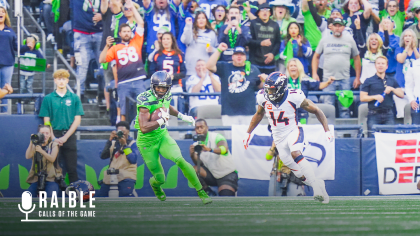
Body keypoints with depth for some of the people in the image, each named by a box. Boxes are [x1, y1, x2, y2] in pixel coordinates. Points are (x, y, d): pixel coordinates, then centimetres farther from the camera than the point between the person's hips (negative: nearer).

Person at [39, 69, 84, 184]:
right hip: (54, 136, 0)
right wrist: (53, 138, -10)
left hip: (69, 136, 0)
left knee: (72, 168, 1)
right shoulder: (48, 99, 5)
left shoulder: (74, 98, 5)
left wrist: (66, 137, -8)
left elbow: (77, 120, 1)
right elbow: (46, 121, 2)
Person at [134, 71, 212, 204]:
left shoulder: (166, 97, -1)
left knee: (180, 161, -21)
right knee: (160, 178, 3)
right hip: (147, 142, -4)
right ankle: (154, 184, 44)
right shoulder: (145, 101, -24)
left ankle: (201, 192, -12)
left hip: (163, 137, 4)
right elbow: (144, 128, -32)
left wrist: (182, 116, 25)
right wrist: (162, 120, -27)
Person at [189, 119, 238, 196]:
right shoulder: (196, 145, 1)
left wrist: (209, 149, -54)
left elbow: (225, 149, -36)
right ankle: (209, 193, -4)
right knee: (194, 170, -23)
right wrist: (192, 155, -31)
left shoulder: (216, 137, -15)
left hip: (227, 175, -5)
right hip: (212, 175, 5)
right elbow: (199, 164, -9)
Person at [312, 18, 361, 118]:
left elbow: (356, 58, 13)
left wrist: (357, 78, 8)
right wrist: (314, 74, 2)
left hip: (344, 80, 0)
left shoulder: (349, 40, 8)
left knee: (344, 108, 1)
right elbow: (316, 57, 14)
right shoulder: (325, 40, 8)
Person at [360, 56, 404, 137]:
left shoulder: (392, 81, 18)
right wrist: (375, 97, -14)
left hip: (388, 115, 2)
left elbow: (401, 95, 12)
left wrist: (392, 89, -6)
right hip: (374, 115, -2)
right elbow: (362, 98, 2)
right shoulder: (369, 81, 9)